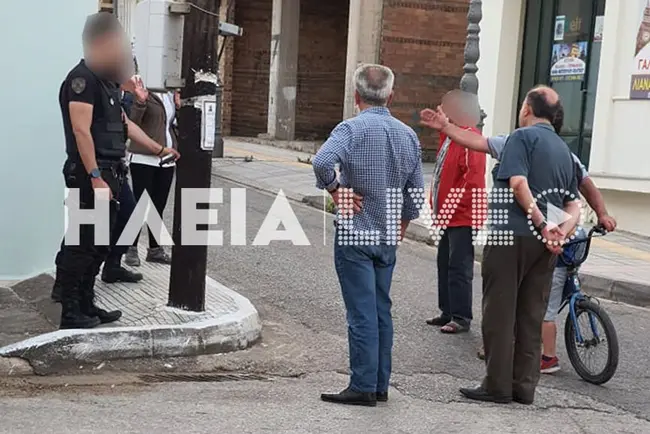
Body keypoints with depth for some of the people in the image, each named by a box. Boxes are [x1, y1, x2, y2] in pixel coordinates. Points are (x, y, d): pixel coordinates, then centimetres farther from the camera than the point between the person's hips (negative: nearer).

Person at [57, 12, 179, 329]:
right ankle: (71, 313, 1)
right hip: (90, 175, -10)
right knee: (83, 244, -6)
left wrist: (159, 149, 27)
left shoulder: (106, 80, 17)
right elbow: (81, 131, -20)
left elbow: (124, 124, 26)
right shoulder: (82, 78, -13)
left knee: (99, 245, 14)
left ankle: (86, 306, 22)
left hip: (108, 173, 10)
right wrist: (95, 177, -24)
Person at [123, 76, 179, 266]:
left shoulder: (171, 95, 11)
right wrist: (140, 102, -32)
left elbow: (176, 123, 15)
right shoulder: (143, 91, -9)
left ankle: (154, 249, 19)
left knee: (158, 207, 11)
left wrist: (180, 106, -2)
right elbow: (132, 123, -17)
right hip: (144, 159, -6)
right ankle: (131, 248, 8)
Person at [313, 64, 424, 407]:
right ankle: (380, 385, 20)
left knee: (362, 313, -2)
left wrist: (335, 190, -14)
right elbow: (415, 191, 10)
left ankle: (363, 387, 2)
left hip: (355, 234, -5)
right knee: (381, 311, 13)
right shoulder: (408, 135, 6)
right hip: (388, 237, 6)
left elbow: (322, 161, -30)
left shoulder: (352, 128, -12)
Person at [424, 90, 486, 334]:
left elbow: (473, 179, -22)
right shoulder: (450, 136, 14)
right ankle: (447, 312, 26)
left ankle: (461, 318, 4)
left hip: (462, 217, -10)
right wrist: (438, 206, 17)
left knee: (459, 268, -4)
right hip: (447, 215, 10)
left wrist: (452, 207, -19)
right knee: (445, 264, 16)